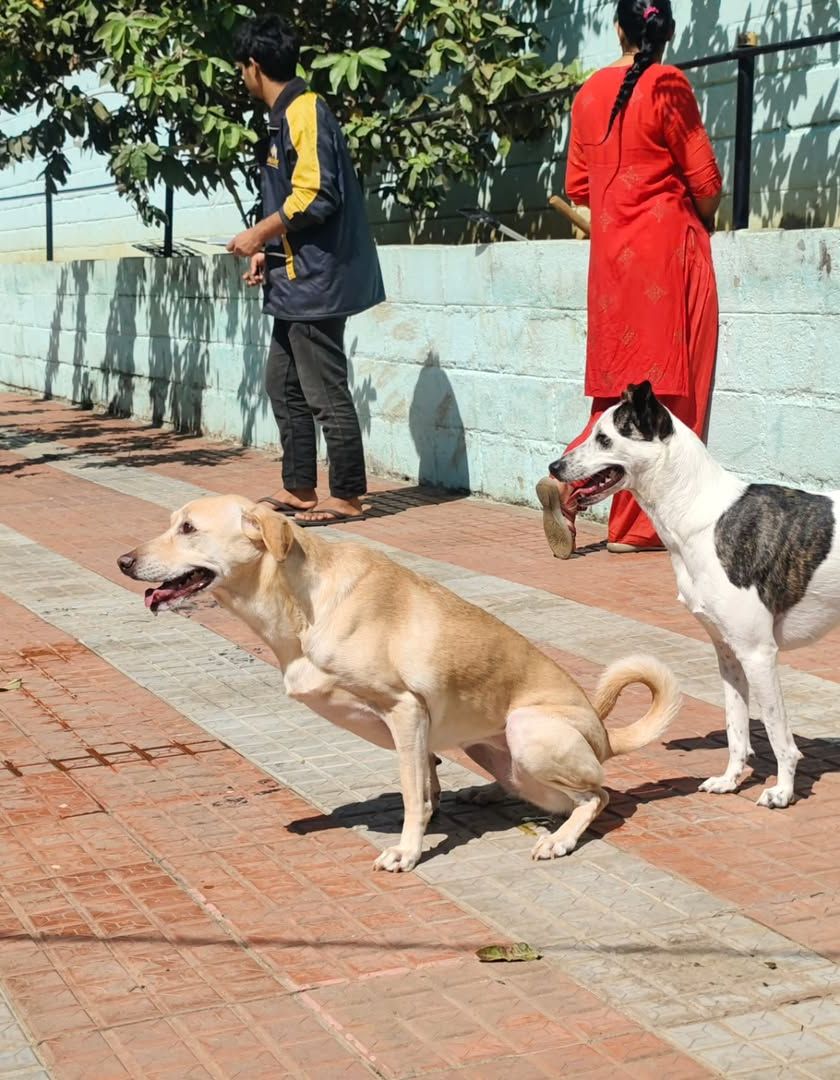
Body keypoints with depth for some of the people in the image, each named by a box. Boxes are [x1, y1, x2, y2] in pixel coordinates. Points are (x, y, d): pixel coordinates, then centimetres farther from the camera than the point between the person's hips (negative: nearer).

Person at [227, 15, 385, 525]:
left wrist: (259, 234, -12)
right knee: (284, 384, 15)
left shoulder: (304, 112, -14)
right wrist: (270, 251, 10)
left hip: (316, 282, -10)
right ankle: (299, 489, 22)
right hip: (298, 281, 10)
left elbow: (314, 197, -22)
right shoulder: (285, 116, 15)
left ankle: (347, 498, 3)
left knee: (326, 393, -5)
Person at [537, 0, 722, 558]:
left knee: (622, 386, 13)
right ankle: (636, 526, 5)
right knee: (662, 386, 1)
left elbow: (578, 186, 12)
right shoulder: (668, 85, -8)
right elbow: (705, 181, -6)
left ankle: (568, 480, -7)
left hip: (611, 252, 5)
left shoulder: (590, 92, 7)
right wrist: (703, 221, 13)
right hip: (668, 249, -5)